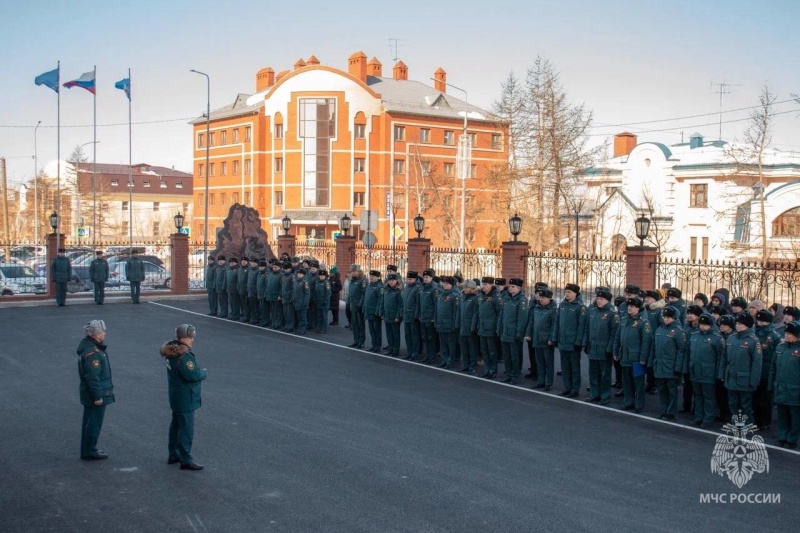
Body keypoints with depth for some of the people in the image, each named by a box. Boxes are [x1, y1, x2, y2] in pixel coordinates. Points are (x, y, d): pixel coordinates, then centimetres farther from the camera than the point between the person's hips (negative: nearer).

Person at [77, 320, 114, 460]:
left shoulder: (88, 346, 8)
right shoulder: (92, 353, -24)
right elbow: (92, 376, -25)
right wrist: (97, 396, -23)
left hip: (90, 395, 10)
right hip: (95, 395, -10)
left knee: (89, 422, 18)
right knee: (94, 423, 0)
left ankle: (87, 450, 28)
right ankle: (89, 452, 8)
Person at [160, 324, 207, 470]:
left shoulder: (174, 351, 7)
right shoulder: (183, 356, -25)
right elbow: (192, 375, -29)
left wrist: (199, 372, 0)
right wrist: (204, 372, -11)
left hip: (176, 397, 10)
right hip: (185, 399, -10)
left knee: (176, 425, 20)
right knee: (186, 429, -3)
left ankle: (173, 454, 32)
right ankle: (186, 460, 3)